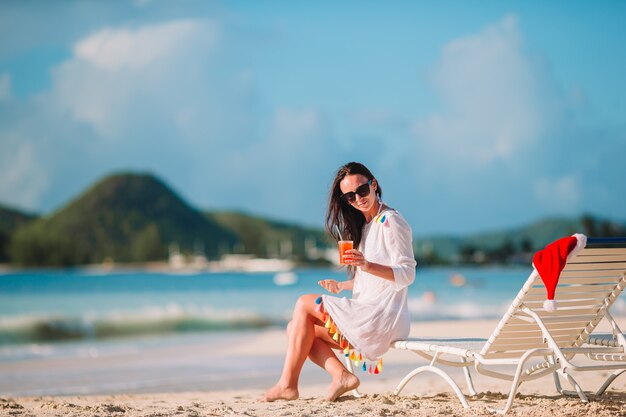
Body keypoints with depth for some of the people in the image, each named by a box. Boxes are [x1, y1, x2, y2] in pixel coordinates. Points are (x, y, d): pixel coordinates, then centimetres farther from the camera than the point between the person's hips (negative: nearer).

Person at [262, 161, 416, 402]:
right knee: (297, 329, 6)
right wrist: (342, 286, 9)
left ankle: (288, 384, -8)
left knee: (304, 305, -7)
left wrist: (368, 265, -32)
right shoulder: (365, 226, 19)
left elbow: (406, 275, -17)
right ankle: (342, 376, -13)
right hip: (368, 316, 10)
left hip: (384, 319, -10)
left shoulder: (390, 222, -10)